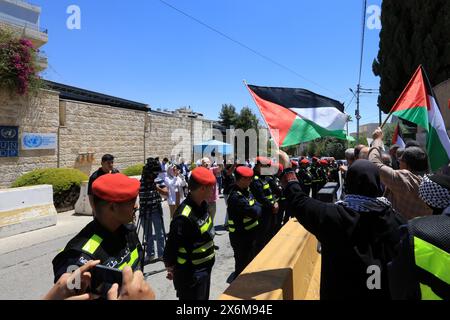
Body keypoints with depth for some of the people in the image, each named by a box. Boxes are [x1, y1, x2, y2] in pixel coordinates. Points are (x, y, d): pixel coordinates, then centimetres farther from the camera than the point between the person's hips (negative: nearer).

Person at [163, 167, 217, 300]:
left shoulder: (202, 205, -4)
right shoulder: (185, 216, -32)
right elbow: (171, 246, -23)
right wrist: (171, 268, -9)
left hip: (205, 268, 8)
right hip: (191, 273, -8)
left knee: (203, 297, 26)